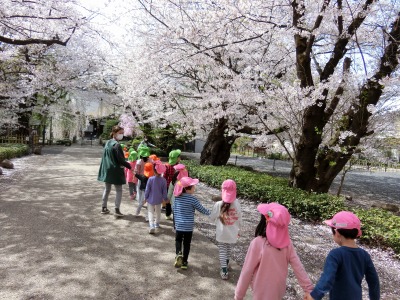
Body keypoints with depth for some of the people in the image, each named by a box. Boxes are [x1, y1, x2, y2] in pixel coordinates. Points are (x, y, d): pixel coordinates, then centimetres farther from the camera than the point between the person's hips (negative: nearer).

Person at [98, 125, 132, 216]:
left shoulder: (108, 143, 7)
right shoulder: (117, 145, -19)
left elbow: (105, 157, 13)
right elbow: (121, 160, -20)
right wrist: (130, 166, -10)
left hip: (107, 170, 8)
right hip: (115, 170, -8)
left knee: (107, 189, 18)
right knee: (119, 190, 3)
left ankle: (104, 208, 25)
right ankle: (117, 209, 1)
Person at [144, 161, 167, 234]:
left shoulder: (150, 179, -18)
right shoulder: (163, 180, -13)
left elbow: (147, 189, -10)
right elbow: (164, 191, -5)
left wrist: (145, 197, 3)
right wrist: (165, 198, 10)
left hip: (151, 199, -2)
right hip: (159, 200, 3)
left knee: (150, 212, 2)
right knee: (158, 212, 23)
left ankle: (152, 225, -16)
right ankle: (157, 224, 38)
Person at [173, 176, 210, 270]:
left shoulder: (177, 197, -3)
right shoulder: (192, 199, -17)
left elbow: (174, 210, 6)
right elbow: (201, 209, -9)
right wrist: (210, 213, 10)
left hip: (179, 225, 3)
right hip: (189, 226, -3)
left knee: (178, 240, 22)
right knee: (187, 244, 13)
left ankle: (178, 254, -3)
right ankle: (184, 262, 21)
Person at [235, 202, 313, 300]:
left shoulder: (258, 243, -27)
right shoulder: (287, 242, -15)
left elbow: (247, 271, -20)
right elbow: (298, 267, -10)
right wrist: (308, 289, 1)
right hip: (279, 290, 4)